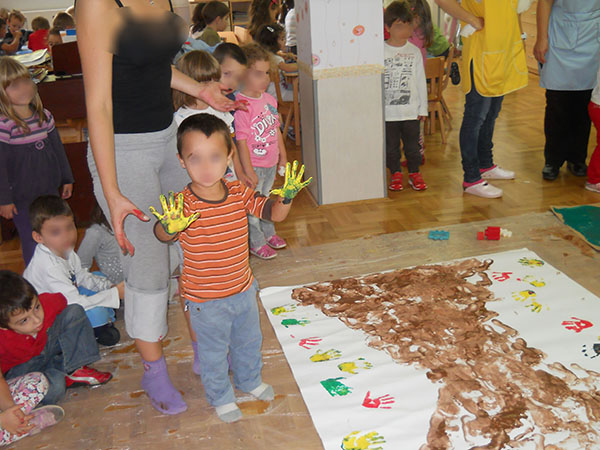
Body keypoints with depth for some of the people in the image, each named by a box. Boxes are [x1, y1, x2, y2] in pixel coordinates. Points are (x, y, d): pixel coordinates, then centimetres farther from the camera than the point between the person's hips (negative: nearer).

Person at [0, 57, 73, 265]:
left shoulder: (44, 116, -3)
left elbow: (58, 148, 10)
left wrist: (66, 178, 16)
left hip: (49, 189, 6)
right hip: (22, 198, -5)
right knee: (31, 240, 8)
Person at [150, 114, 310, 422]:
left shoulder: (240, 194, -11)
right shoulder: (182, 204, -25)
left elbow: (273, 213, -9)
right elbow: (162, 235, -39)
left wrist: (286, 196, -30)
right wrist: (169, 227, -63)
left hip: (243, 289, 5)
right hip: (206, 300, -4)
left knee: (249, 341, 27)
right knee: (213, 352, 17)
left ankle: (249, 380, 56)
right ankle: (220, 397, 43)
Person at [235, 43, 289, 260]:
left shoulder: (269, 100, 3)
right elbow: (241, 141, -21)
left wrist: (283, 156, 17)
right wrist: (248, 171, -19)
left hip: (271, 162, 8)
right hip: (253, 165, -7)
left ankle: (269, 233, 43)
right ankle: (256, 242, 24)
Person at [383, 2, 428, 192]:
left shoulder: (414, 52, 3)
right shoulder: (380, 51, -4)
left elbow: (421, 81, 6)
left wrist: (423, 108, 6)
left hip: (410, 110, 1)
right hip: (387, 110, -1)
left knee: (412, 144, 9)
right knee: (391, 146, 8)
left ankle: (414, 174, 24)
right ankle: (396, 174, 24)